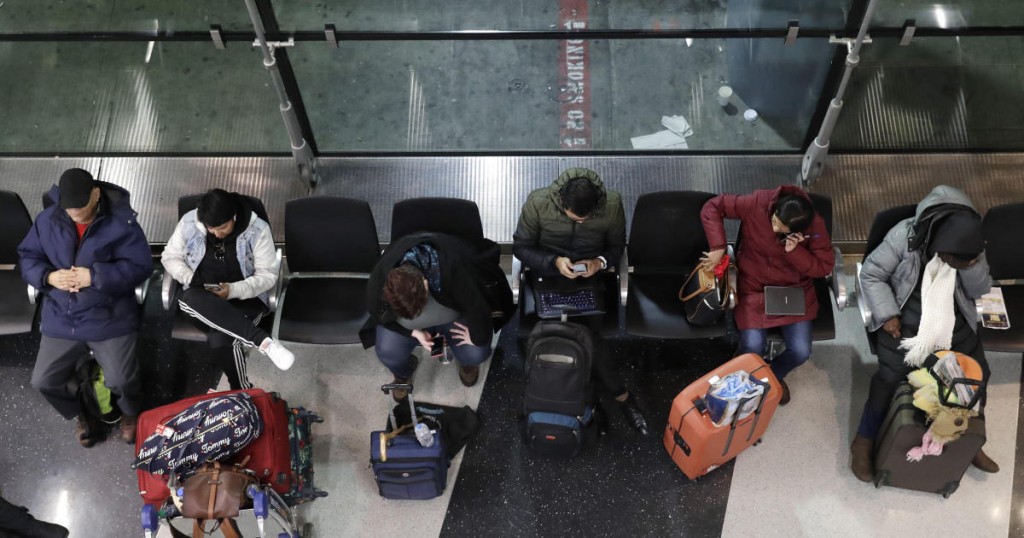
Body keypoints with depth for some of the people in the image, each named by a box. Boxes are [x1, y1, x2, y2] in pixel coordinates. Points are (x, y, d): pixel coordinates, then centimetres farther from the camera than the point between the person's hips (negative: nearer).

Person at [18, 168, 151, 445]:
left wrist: (94, 276, -24)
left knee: (120, 380, -5)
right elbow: (27, 257, 7)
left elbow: (140, 266, -16)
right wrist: (48, 276, -15)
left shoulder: (121, 222, -14)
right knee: (44, 380, 6)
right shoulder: (47, 220, -2)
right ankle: (81, 414, 35)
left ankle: (130, 413, 31)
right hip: (60, 317, 4)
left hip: (109, 318, -4)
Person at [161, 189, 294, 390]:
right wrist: (191, 278, -13)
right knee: (189, 298, -37)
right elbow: (170, 257, 6)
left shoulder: (257, 229, -15)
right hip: (201, 297, 3)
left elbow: (268, 275, -10)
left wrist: (233, 290, -25)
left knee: (220, 341, -34)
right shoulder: (189, 222, -8)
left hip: (244, 298, -3)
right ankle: (264, 341, -42)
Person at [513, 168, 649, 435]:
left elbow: (617, 246, 0)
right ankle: (622, 396, -4)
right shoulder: (538, 203, -21)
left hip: (589, 276, 1)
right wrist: (554, 262, -25)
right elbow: (520, 247, -9)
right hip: (551, 274, 0)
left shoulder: (612, 204, -18)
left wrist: (600, 262, -22)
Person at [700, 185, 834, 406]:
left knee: (800, 352, -10)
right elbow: (712, 207, -16)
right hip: (754, 286, -1)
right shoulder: (757, 203, -25)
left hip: (793, 288, 1)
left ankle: (775, 375, 26)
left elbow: (824, 267, -12)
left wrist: (795, 252, -29)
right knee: (752, 348, -17)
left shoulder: (815, 226, -20)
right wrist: (718, 247, -25)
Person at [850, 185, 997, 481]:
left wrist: (973, 265, -22)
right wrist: (887, 314, -20)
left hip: (954, 317, 5)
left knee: (977, 374, 2)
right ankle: (863, 441, -2)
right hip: (906, 317, -5)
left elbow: (980, 290, -1)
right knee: (891, 376, -19)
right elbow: (871, 274, -14)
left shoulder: (969, 244, -9)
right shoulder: (905, 235, -22)